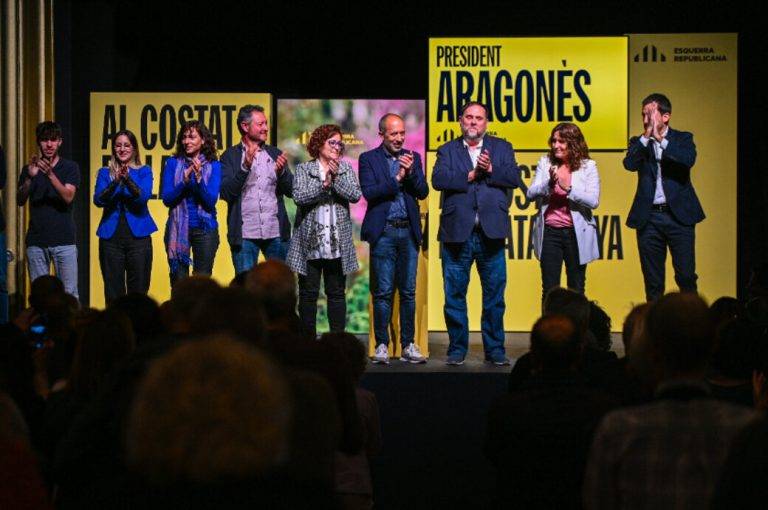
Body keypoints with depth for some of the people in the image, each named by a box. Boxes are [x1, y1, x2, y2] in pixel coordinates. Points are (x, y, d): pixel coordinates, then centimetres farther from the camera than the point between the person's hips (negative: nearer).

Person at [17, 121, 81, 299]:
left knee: (69, 294, -7)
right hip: (36, 241, 2)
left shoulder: (70, 167, 5)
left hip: (63, 240, -2)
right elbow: (20, 201, 1)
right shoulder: (29, 168, 11)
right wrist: (30, 178, -16)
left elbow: (68, 197, -9)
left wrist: (50, 174, -23)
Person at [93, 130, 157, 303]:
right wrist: (115, 182, -22)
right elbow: (98, 200, -6)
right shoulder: (105, 173, 10)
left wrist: (128, 179, -27)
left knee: (138, 290, -1)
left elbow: (144, 197, -11)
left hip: (138, 235, -1)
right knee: (113, 291, 0)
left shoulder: (144, 171, 7)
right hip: (111, 236, 1)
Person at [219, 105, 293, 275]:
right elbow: (226, 193, -8)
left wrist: (281, 171, -11)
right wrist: (245, 166, -17)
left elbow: (290, 191, 9)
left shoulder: (275, 154, 12)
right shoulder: (230, 156, 3)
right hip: (245, 234, -3)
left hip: (276, 233, 3)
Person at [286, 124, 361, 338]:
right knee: (308, 293, 3)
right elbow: (299, 196, -11)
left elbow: (355, 195, -5)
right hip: (310, 242, -1)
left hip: (338, 244, 2)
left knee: (336, 293, 5)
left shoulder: (346, 168, 9)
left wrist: (337, 177, -15)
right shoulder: (303, 169, 3)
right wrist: (323, 183, -15)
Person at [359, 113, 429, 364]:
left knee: (408, 292, 5)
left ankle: (407, 345, 10)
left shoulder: (412, 158, 12)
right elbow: (369, 193, -9)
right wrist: (397, 179, -13)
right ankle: (382, 345, 3)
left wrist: (411, 172, -11)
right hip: (384, 232, -3)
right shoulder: (368, 159, 3)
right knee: (383, 292, -2)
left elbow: (423, 192, 4)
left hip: (409, 232, 3)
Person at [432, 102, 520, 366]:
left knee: (494, 294, 3)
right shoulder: (447, 150, 10)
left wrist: (490, 170, -13)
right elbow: (438, 180, -7)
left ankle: (495, 349, 10)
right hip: (457, 232, 0)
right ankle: (457, 348, 13)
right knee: (454, 294, 3)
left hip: (490, 233, 0)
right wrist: (471, 174, -11)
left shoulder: (502, 148, 13)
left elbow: (514, 178, -1)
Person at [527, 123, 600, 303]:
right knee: (549, 289, 4)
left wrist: (568, 188, -23)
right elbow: (530, 194, -3)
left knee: (576, 288, 8)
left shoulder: (588, 166, -2)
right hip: (550, 232, 1)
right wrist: (549, 183, -20)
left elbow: (593, 201, -11)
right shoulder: (545, 163, 4)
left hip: (576, 233, -1)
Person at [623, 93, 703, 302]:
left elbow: (688, 159, -16)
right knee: (653, 280, 6)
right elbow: (629, 164, -10)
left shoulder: (683, 138, 5)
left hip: (679, 215, -2)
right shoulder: (639, 142, 9)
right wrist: (647, 136, -14)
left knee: (686, 275, -2)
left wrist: (660, 138, -17)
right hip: (649, 218, 2)